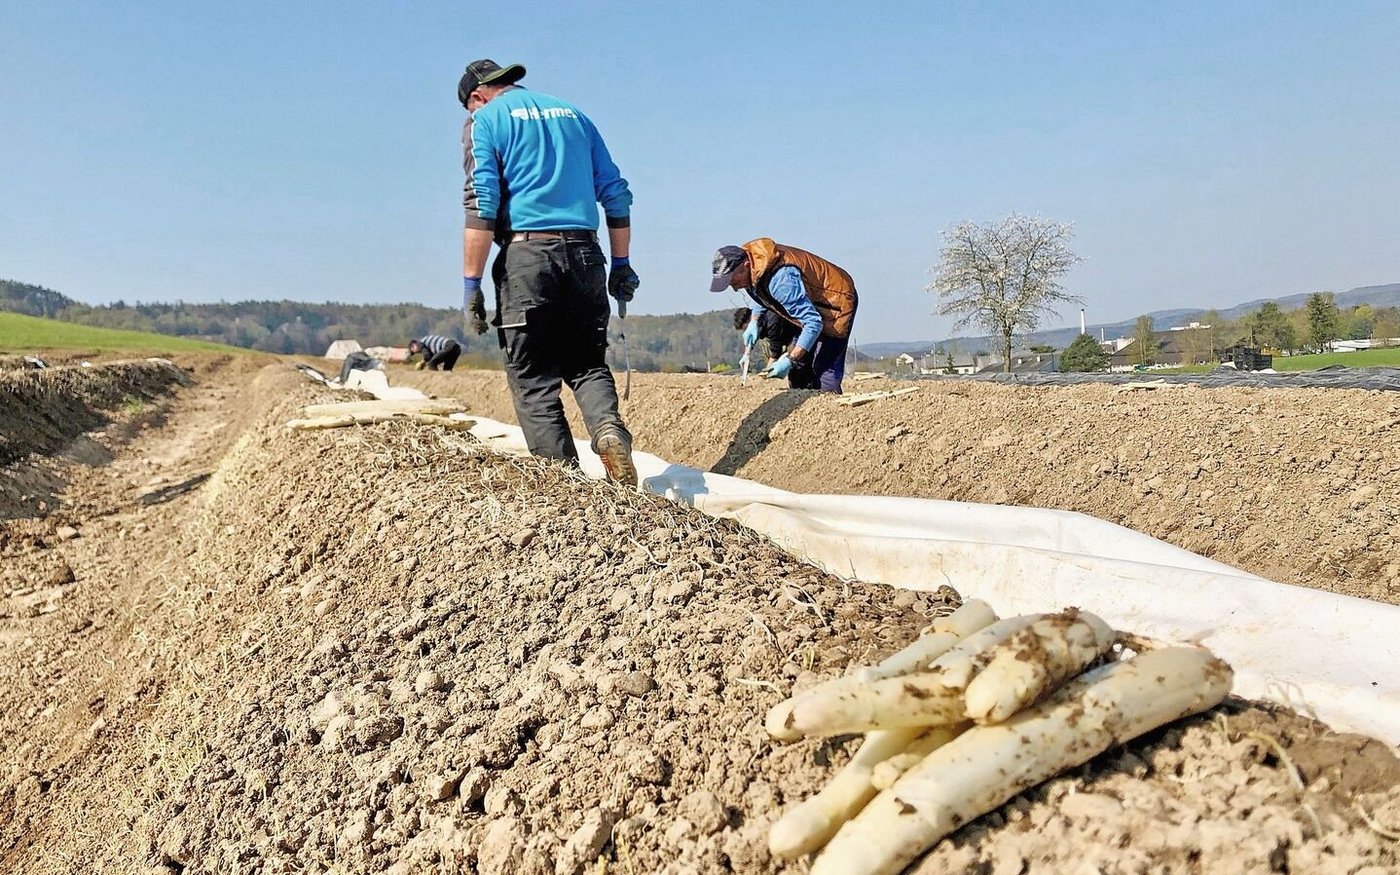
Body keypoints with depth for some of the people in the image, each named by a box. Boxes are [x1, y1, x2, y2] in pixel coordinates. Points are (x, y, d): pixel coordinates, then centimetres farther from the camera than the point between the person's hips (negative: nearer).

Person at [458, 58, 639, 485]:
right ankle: (609, 428, -14)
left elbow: (482, 205, -6)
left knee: (532, 375, 2)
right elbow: (616, 192, 17)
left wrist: (471, 283, -6)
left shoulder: (486, 119, 6)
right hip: (584, 254, 4)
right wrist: (621, 264, 20)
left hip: (526, 252, -4)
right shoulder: (573, 113, 21)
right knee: (588, 362, 14)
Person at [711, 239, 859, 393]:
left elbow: (813, 323, -34)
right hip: (810, 303, 10)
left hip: (836, 304, -9)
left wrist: (790, 360, -36)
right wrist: (754, 322, -2)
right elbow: (762, 295, 14)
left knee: (825, 370, -20)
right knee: (798, 369, 9)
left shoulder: (781, 279, -38)